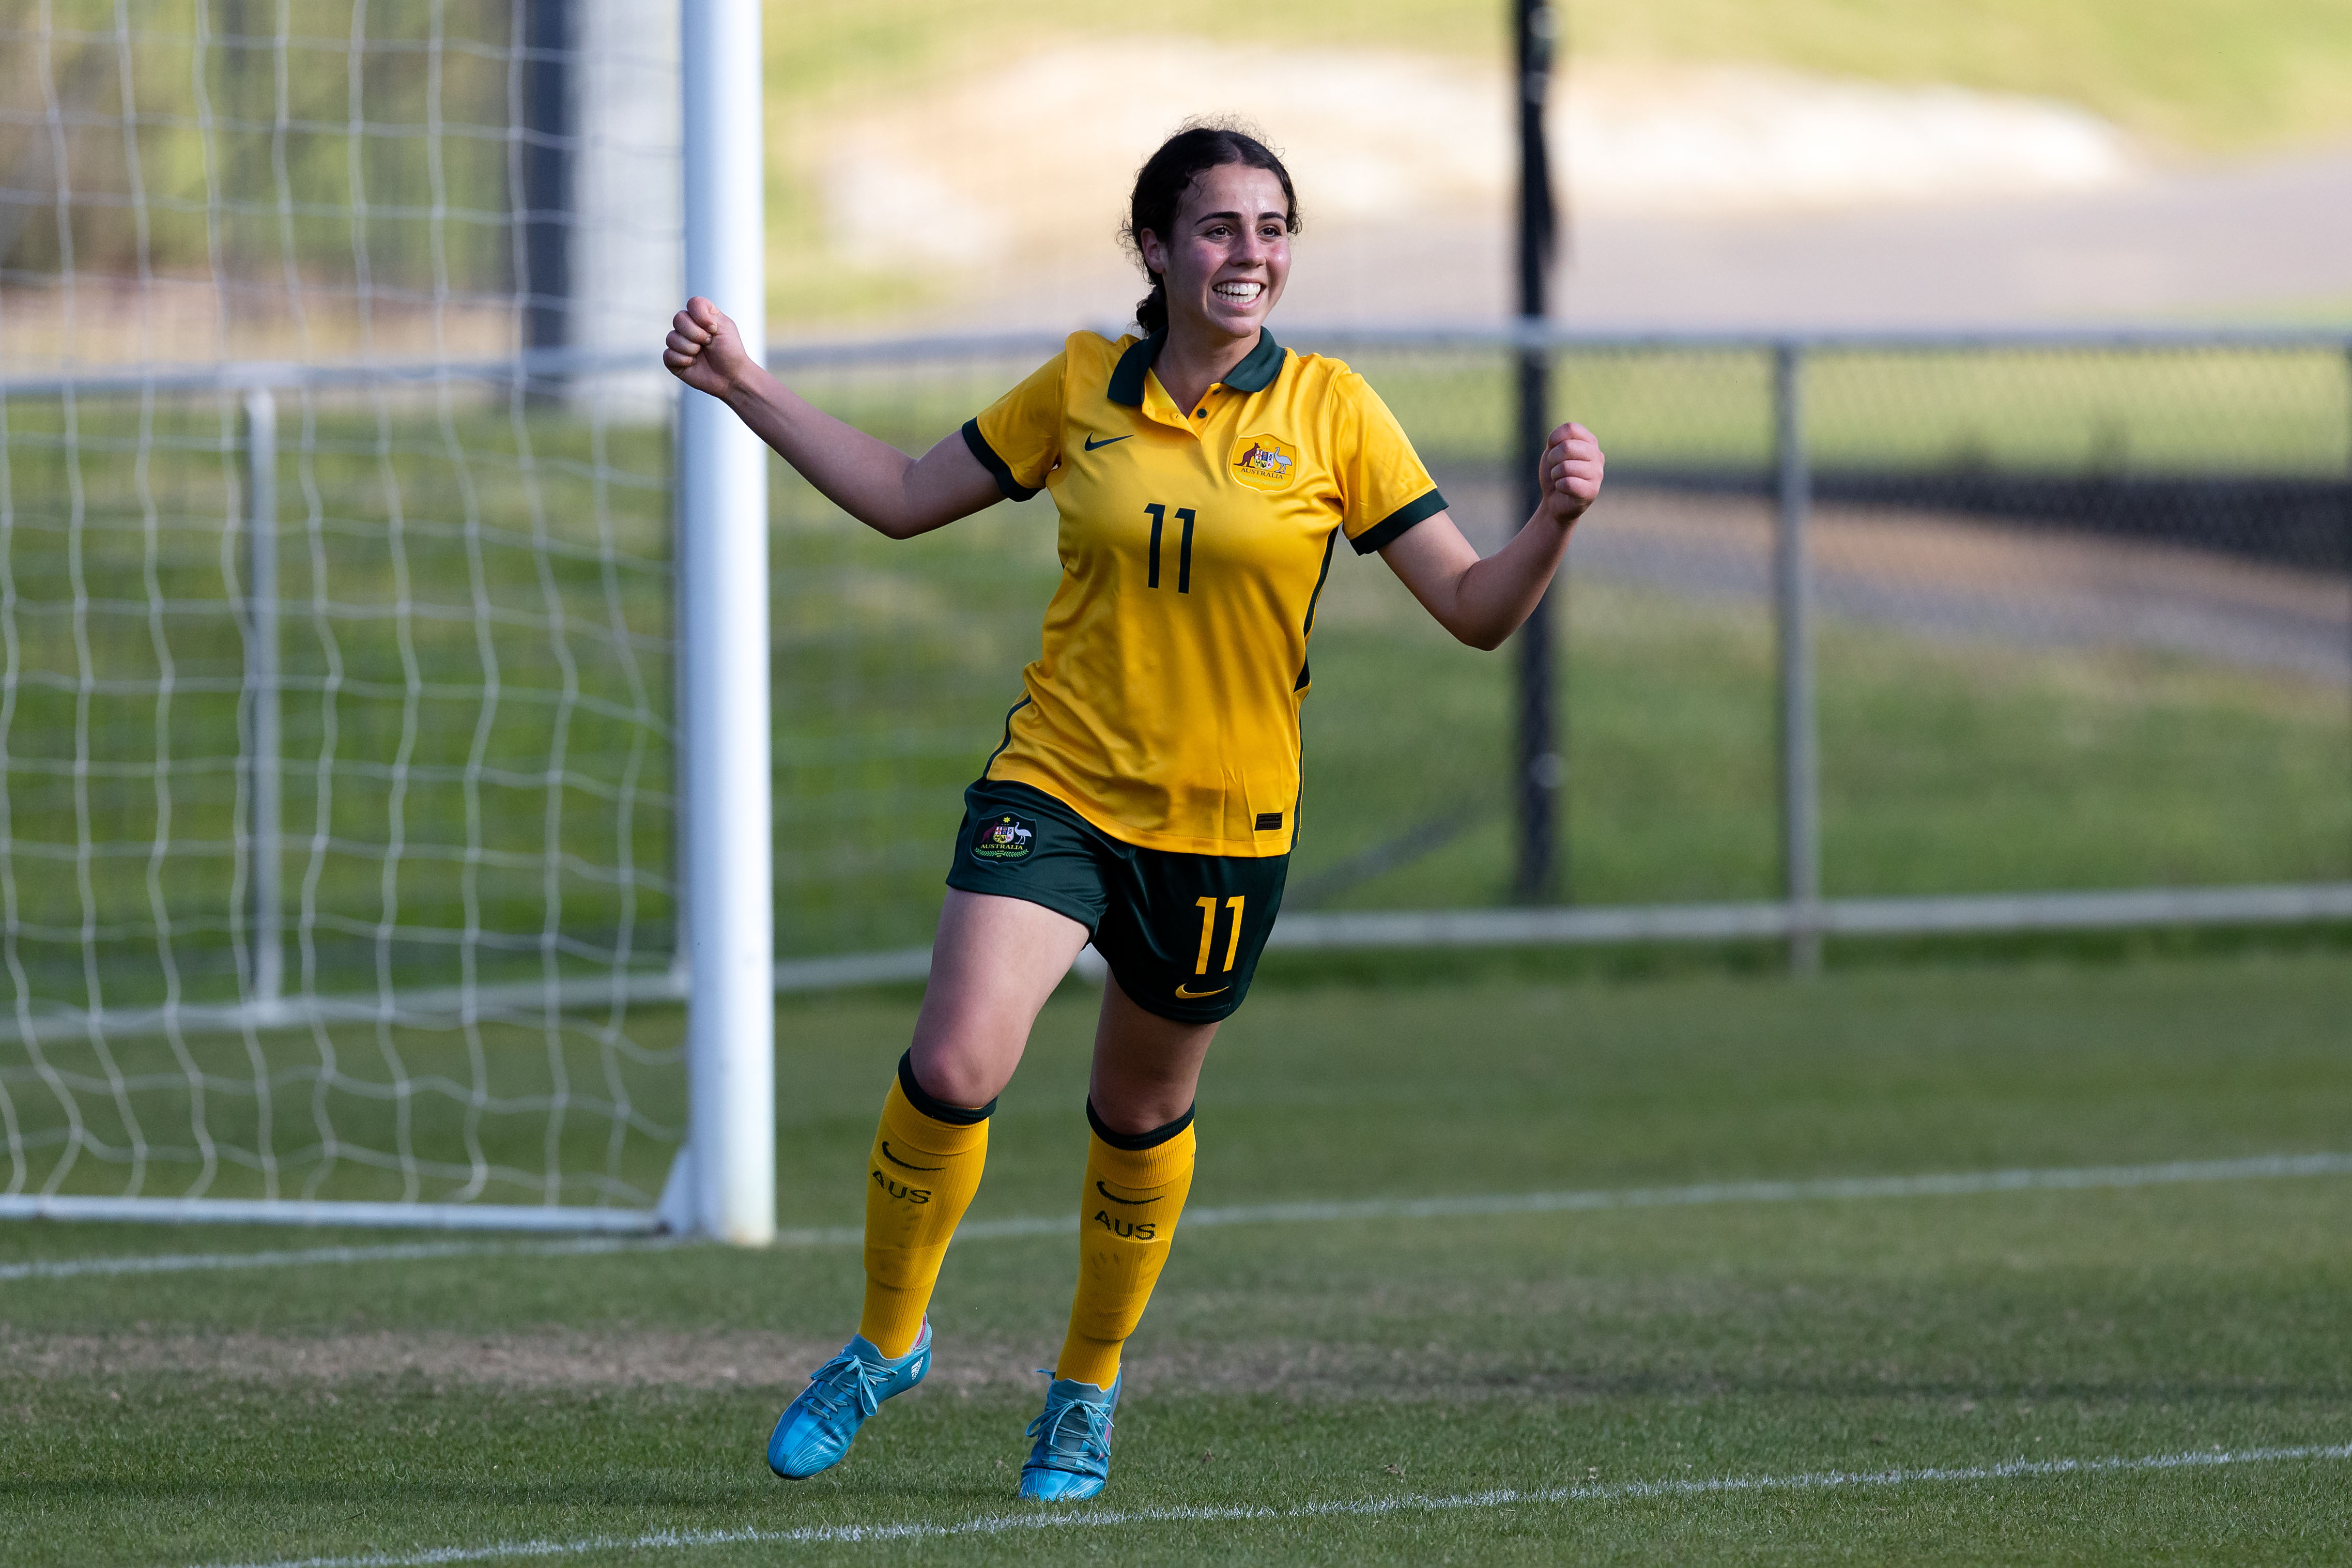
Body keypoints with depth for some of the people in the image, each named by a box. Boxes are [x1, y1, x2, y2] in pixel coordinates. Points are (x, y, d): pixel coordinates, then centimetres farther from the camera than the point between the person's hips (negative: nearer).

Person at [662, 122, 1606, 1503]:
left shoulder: (1330, 413, -5)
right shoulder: (1082, 389, 0)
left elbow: (1476, 610, -6)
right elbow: (904, 498, 13)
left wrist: (1558, 522, -25)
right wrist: (747, 389, 9)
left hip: (1227, 825, 0)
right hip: (1054, 786, 0)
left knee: (1142, 1115, 14)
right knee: (955, 1067, -19)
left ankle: (1089, 1386, 39)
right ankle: (887, 1338, 4)